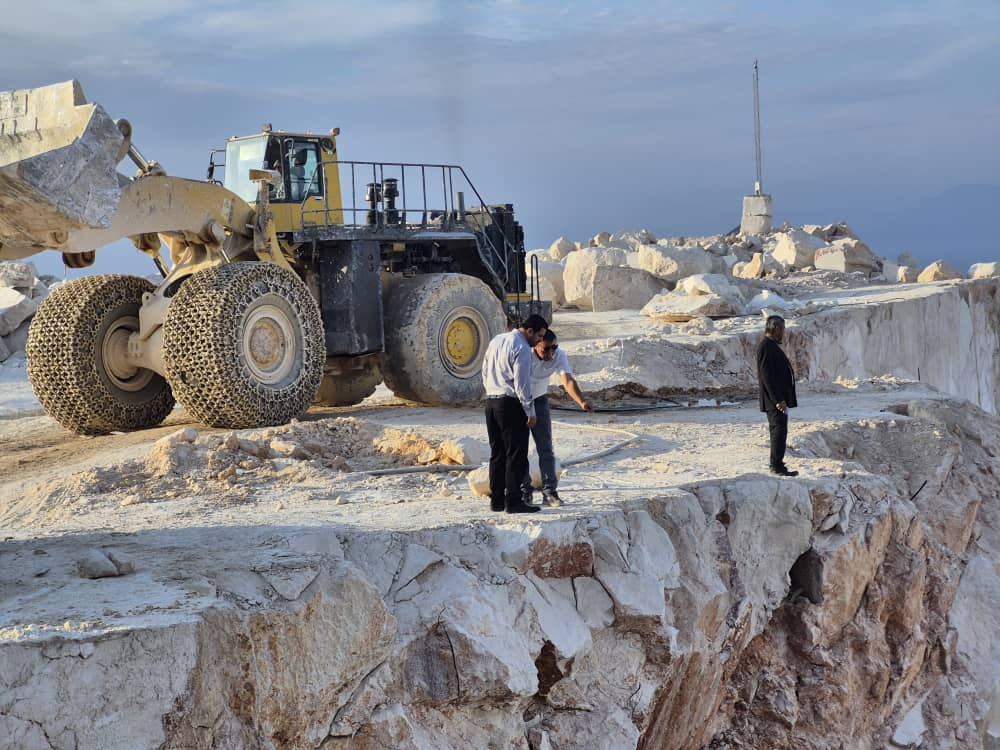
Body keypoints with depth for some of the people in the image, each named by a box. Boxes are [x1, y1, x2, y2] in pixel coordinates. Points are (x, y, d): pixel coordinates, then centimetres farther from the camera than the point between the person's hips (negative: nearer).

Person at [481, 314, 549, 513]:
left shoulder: (496, 340, 13)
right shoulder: (522, 349, -13)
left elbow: (485, 372, 19)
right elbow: (521, 384, -16)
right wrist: (530, 412, -10)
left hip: (491, 401, 9)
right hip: (511, 404, -9)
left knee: (497, 453, 12)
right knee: (516, 454, -4)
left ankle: (496, 500, 13)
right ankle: (513, 502, -6)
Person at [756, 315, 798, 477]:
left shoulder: (770, 346, 16)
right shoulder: (766, 347, -17)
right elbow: (767, 376, -23)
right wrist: (778, 400, -23)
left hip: (778, 399, 11)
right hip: (776, 400, -11)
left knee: (778, 430, 14)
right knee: (779, 430, -9)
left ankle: (776, 464, 20)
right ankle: (777, 466, -7)